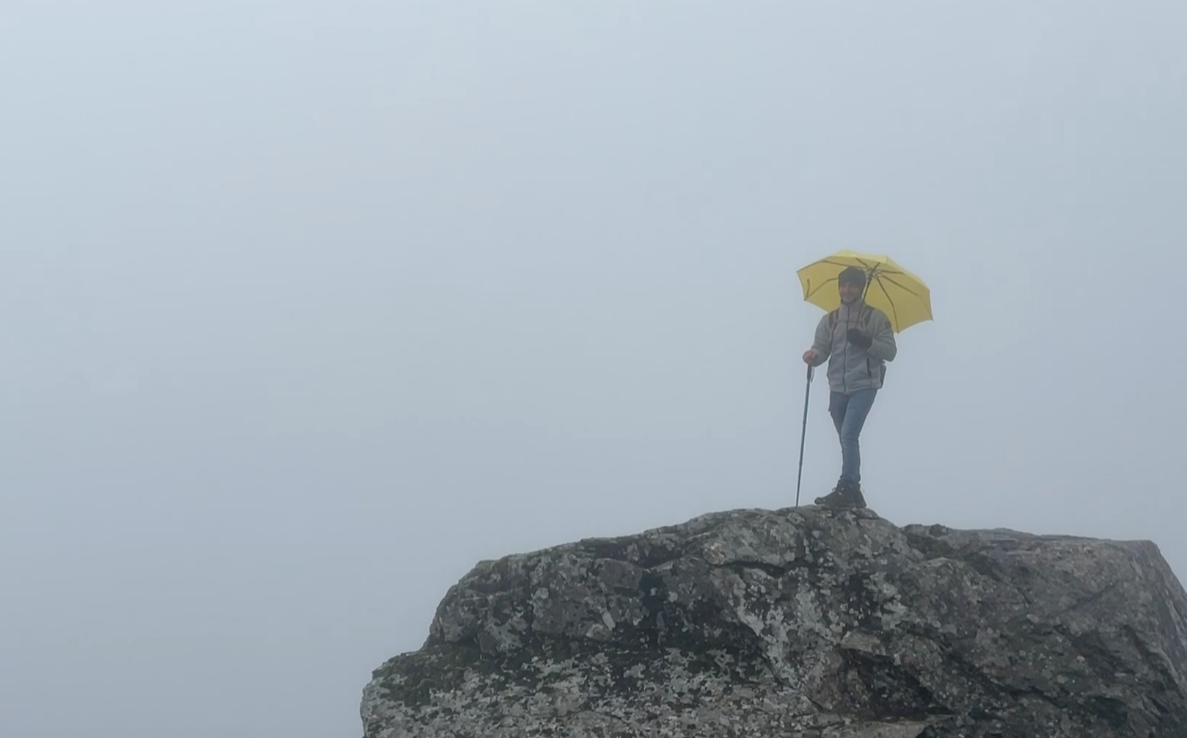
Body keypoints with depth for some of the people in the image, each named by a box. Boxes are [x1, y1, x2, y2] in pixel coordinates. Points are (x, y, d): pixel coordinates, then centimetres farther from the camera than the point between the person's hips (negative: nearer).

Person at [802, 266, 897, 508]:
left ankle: (846, 489, -22)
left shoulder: (875, 317, 0)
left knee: (849, 435, -20)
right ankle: (853, 493, 18)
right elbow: (821, 349, 5)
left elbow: (890, 351, -3)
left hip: (864, 386, -5)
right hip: (837, 389, 5)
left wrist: (867, 343, -19)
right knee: (847, 441, 11)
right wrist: (813, 356, -19)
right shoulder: (830, 320, 11)